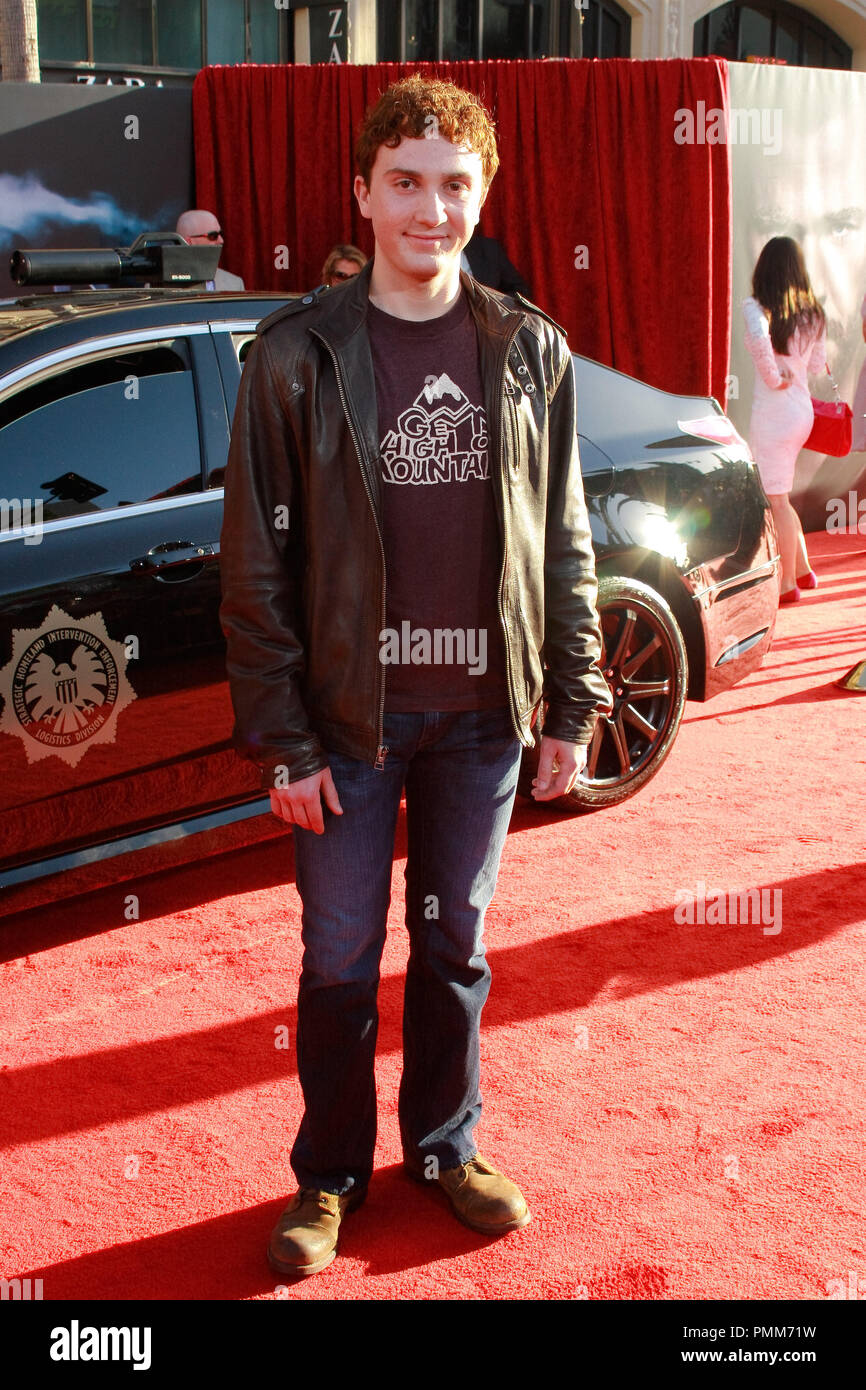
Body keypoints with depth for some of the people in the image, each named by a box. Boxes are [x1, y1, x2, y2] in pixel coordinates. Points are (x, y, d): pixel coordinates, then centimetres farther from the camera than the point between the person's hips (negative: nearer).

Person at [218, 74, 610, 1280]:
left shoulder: (531, 352, 1)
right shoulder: (298, 355, -7)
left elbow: (564, 544, 5)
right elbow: (256, 564, -6)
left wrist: (572, 708, 3)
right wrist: (282, 738, -9)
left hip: (482, 714, 2)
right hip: (350, 716, -2)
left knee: (457, 946, 16)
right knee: (340, 958, 10)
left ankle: (447, 1145, 37)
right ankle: (330, 1174, 31)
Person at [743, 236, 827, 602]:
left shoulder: (757, 307, -13)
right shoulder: (812, 313, 6)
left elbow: (759, 336, -34)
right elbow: (817, 364, 14)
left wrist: (772, 375, -20)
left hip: (773, 411, -7)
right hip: (803, 411, 7)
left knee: (776, 499, 2)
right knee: (779, 496, 20)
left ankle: (788, 582, 9)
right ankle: (802, 569, 26)